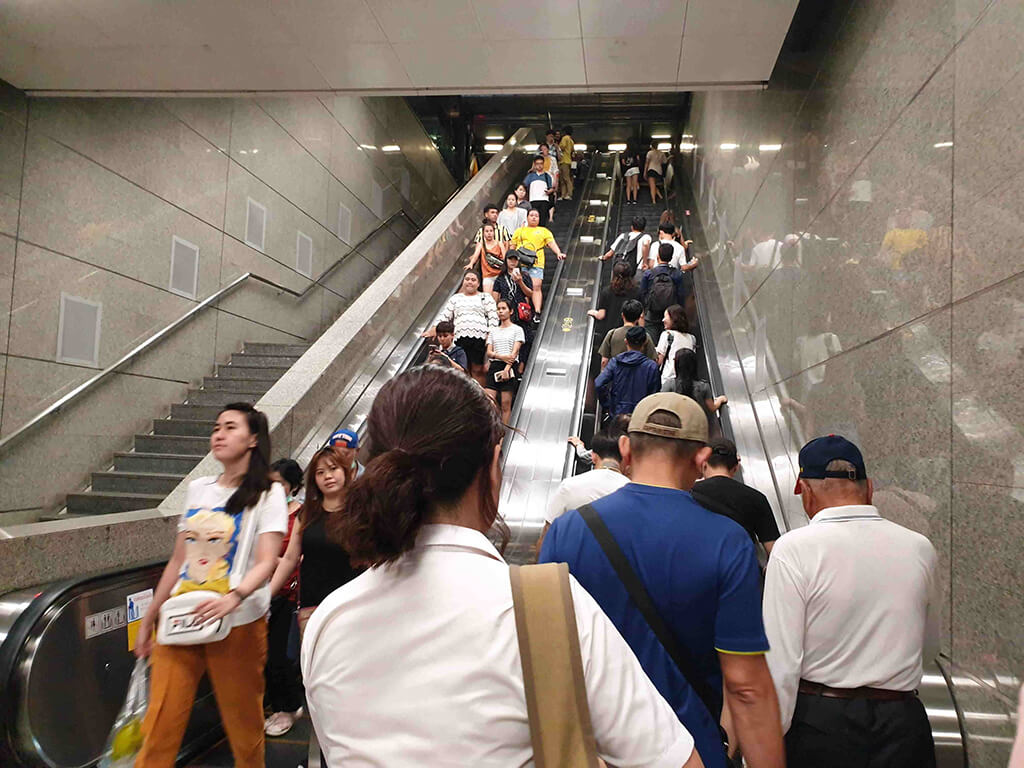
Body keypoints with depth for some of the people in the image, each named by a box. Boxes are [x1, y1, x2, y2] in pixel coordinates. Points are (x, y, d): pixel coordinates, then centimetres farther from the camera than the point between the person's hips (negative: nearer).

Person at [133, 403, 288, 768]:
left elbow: (267, 561, -14)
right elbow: (178, 560, 16)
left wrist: (234, 596, -32)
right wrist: (149, 619, 16)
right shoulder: (197, 488, 12)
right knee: (158, 727, 1)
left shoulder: (267, 493, -3)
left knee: (243, 725, 7)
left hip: (237, 624, -4)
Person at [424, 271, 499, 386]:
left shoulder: (486, 297, 12)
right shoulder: (456, 298, 22)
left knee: (478, 370, -5)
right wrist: (434, 329, 2)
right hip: (460, 338, 3)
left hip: (479, 337, -3)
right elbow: (444, 315, 17)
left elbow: (493, 318, 4)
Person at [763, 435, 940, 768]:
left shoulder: (794, 549, -15)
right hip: (904, 723, 3)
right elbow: (928, 649, 14)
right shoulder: (920, 548, -1)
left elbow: (779, 662, -16)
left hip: (818, 722, -3)